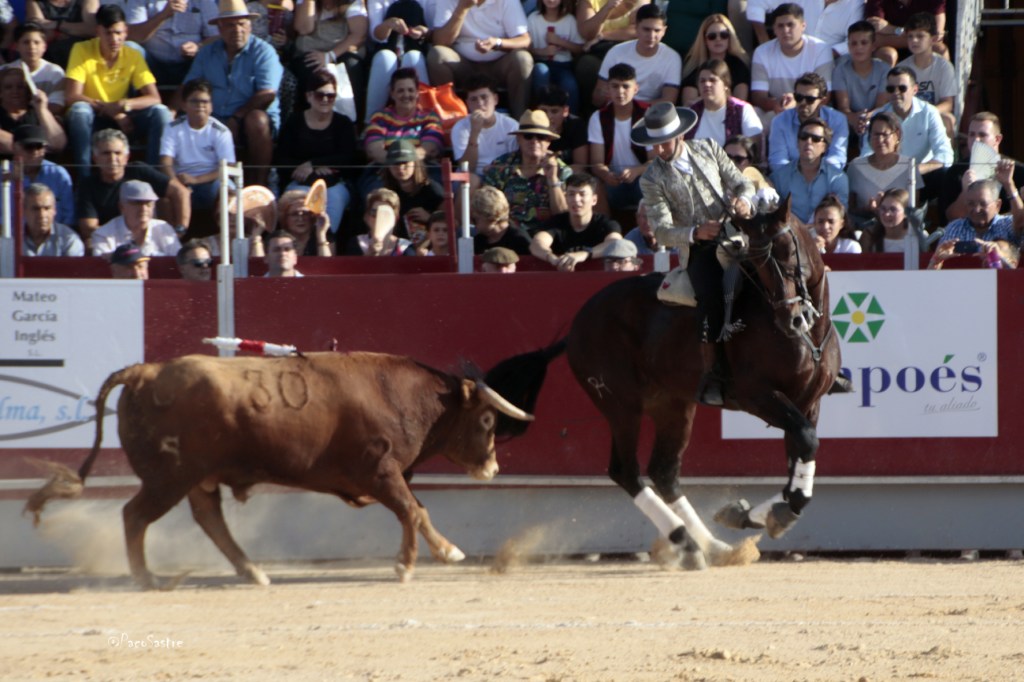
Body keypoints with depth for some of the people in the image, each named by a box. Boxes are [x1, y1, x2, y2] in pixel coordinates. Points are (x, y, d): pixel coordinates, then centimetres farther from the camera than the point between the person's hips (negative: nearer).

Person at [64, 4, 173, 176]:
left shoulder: (133, 56, -6)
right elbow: (71, 96, -21)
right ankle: (84, 178, -32)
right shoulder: (82, 50, -14)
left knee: (161, 112, -23)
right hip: (92, 117, -2)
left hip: (122, 118, 2)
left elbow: (154, 98, -11)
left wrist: (125, 104, -32)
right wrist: (112, 110, -26)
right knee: (79, 110, -37)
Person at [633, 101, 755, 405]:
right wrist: (695, 232, -23)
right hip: (698, 249, -3)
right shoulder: (652, 180, 3)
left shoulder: (708, 150, 12)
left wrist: (744, 200, -11)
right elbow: (662, 230, -4)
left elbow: (742, 183, 14)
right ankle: (711, 374, -25)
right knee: (711, 293, -29)